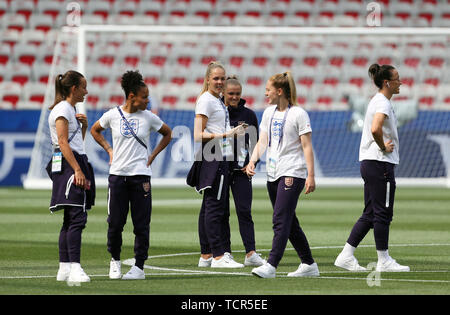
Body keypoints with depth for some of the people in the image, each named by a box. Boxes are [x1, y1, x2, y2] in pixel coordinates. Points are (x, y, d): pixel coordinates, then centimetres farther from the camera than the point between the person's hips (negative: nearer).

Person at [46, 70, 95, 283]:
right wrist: (78, 170, -22)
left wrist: (84, 125, 13)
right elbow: (63, 143, -17)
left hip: (77, 164, 10)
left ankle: (64, 269, 10)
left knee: (70, 220, 9)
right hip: (68, 166, -10)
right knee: (77, 218, -16)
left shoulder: (71, 110, 21)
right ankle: (74, 267, -22)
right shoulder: (62, 109, -8)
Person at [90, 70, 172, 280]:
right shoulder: (113, 115, 0)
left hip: (140, 175, 0)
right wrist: (109, 150, 8)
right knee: (115, 222, 1)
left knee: (141, 224, -1)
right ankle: (115, 259, 24)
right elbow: (95, 131, 18)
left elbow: (167, 134, 18)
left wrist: (153, 155, 9)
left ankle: (139, 266, 7)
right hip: (117, 175, 0)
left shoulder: (148, 117, 1)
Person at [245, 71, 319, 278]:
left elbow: (307, 146, -9)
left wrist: (311, 175, -14)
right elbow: (262, 141, 12)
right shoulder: (269, 113, 14)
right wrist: (252, 161, -5)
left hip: (293, 173, -8)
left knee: (281, 220, -15)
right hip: (273, 174, 8)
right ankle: (309, 265, 19)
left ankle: (271, 266, -21)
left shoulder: (298, 114, -7)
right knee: (289, 223, 11)